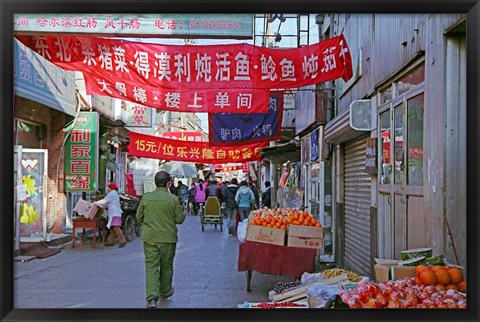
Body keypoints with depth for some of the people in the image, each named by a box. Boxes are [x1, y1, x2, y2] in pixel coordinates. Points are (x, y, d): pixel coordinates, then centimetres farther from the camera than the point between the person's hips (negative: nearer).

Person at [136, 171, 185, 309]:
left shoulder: (146, 197, -3)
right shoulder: (173, 199, -9)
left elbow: (139, 217, 5)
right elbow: (180, 218, -4)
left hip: (149, 237, 1)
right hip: (168, 237, -1)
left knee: (151, 266, 1)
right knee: (166, 266, 17)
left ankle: (152, 297, -10)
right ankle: (165, 291, 34)